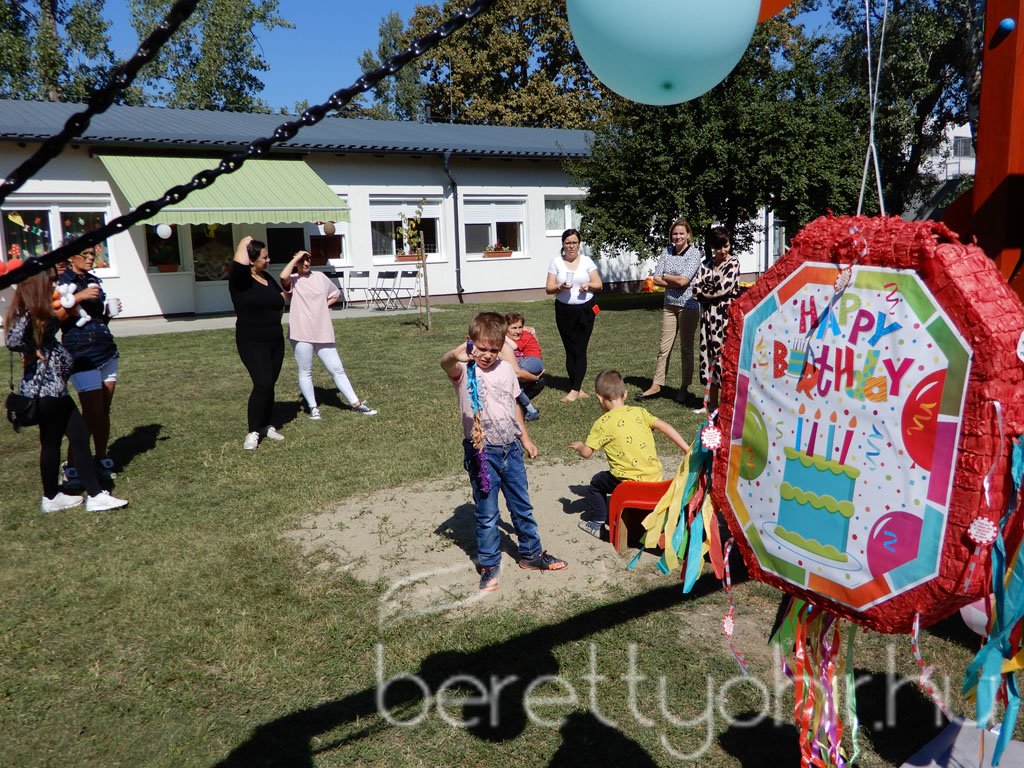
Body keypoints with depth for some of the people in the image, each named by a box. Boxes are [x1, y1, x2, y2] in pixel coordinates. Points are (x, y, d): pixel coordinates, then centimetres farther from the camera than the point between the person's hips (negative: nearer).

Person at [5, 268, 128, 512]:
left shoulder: (40, 312, 12)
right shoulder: (27, 313, -18)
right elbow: (13, 341, -31)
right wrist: (32, 352, -15)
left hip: (54, 385, 10)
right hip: (45, 386, -10)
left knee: (79, 434, 9)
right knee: (51, 442, 5)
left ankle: (96, 495, 12)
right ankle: (51, 498, 22)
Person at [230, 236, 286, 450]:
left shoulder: (267, 278, 8)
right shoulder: (240, 280, -12)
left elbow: (281, 298, 27)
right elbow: (240, 262, -35)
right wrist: (245, 242, -16)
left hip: (275, 341, 7)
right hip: (252, 343, -7)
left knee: (269, 385, 11)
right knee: (263, 384, -16)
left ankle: (266, 426, 24)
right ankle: (252, 432, -7)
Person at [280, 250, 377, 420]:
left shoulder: (320, 276, 10)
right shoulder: (293, 280, -2)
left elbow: (336, 293, 23)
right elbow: (283, 277, -27)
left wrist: (324, 305, 6)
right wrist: (296, 257, -17)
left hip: (323, 333, 3)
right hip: (301, 334, -3)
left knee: (337, 369, 6)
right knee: (305, 372, 5)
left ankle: (356, 404, 8)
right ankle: (313, 407, 18)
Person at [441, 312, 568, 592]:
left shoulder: (506, 369, 5)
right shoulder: (464, 370, -12)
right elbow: (446, 364, -37)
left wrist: (525, 439, 22)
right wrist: (456, 355, -61)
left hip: (511, 448, 5)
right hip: (482, 452, -5)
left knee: (522, 506, 18)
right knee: (487, 513, 5)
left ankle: (532, 554, 35)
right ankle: (488, 566, 21)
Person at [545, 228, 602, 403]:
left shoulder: (587, 261, 2)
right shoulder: (556, 262, 2)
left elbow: (599, 285, 4)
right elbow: (548, 288, 0)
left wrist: (588, 285, -17)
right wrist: (560, 287, -20)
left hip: (585, 309, -1)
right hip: (564, 310, 1)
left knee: (580, 350, -4)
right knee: (570, 350, 6)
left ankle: (574, 390, -1)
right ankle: (579, 389, 16)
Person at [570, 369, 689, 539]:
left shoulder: (602, 423, -5)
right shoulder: (638, 412, 7)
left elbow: (586, 453, -5)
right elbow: (665, 427, 1)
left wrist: (578, 446, 18)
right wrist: (687, 450, 4)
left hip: (630, 481, -5)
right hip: (655, 477, 5)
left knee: (597, 482, 21)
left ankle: (597, 523, 25)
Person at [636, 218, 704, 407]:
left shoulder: (694, 253, -7)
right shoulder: (667, 252, 7)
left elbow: (683, 280, -17)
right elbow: (655, 279, 1)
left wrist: (665, 277, -3)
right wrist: (676, 282, -9)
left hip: (688, 305, -4)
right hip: (669, 305, 5)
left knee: (686, 348, 5)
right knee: (664, 347, 7)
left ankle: (684, 388, 14)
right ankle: (656, 385, 13)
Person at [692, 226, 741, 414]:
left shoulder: (733, 262, -2)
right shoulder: (707, 265, 14)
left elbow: (724, 288, -12)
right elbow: (696, 289, 4)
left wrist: (705, 293, -2)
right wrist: (714, 292, -9)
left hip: (725, 314, -6)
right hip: (708, 315, 6)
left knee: (723, 355, -8)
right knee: (708, 355, 8)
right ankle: (711, 403, 17)